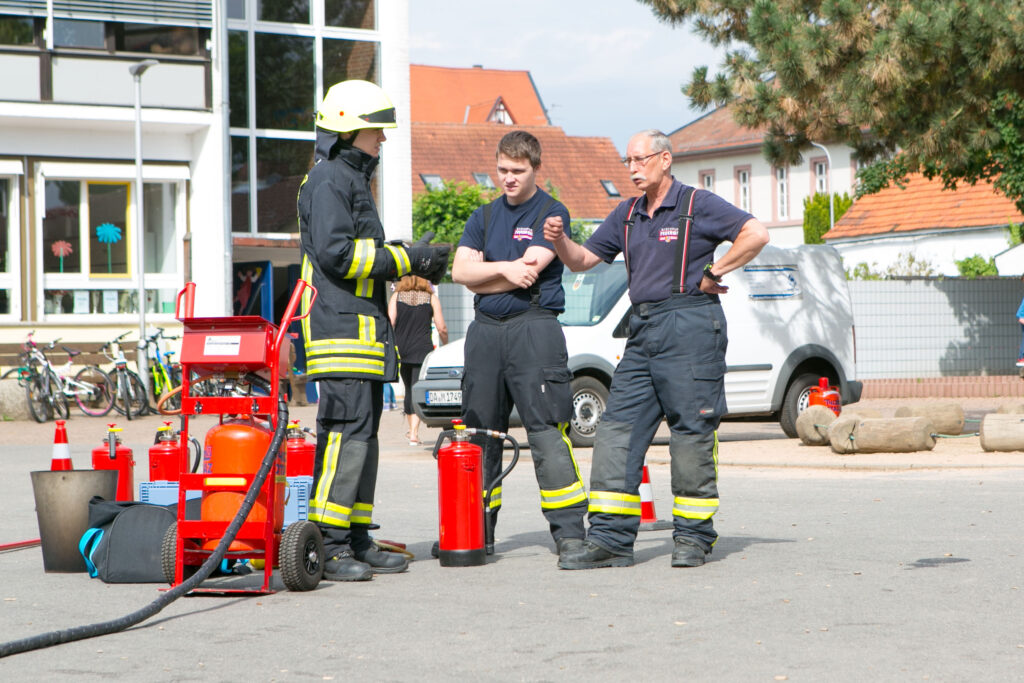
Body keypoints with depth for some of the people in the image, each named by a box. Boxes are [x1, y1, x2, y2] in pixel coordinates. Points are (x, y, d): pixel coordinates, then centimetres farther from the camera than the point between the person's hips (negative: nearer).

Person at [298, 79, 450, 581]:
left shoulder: (353, 179, 24)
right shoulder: (328, 180, -9)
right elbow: (337, 253, -19)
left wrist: (414, 262, 13)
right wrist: (406, 259, -14)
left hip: (364, 327, 11)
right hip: (341, 327, -11)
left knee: (363, 432, 10)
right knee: (348, 430, -14)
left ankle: (357, 540, 14)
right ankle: (327, 546, -14)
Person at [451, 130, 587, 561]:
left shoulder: (551, 214, 2)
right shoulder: (484, 217, 18)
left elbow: (529, 272, -10)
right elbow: (460, 270, 5)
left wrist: (481, 281, 1)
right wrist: (504, 268, -10)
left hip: (533, 328, -6)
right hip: (485, 331, 6)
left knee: (546, 429, -12)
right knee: (480, 432, 7)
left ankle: (569, 530, -12)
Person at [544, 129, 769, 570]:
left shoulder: (697, 206, -2)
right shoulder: (627, 215, 18)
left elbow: (756, 234, -10)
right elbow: (584, 259, 20)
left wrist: (713, 272, -8)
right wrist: (559, 240, 0)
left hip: (689, 327, -7)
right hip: (642, 331, 7)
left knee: (692, 432, -4)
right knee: (618, 429, -1)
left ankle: (693, 536, 5)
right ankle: (609, 540, -1)